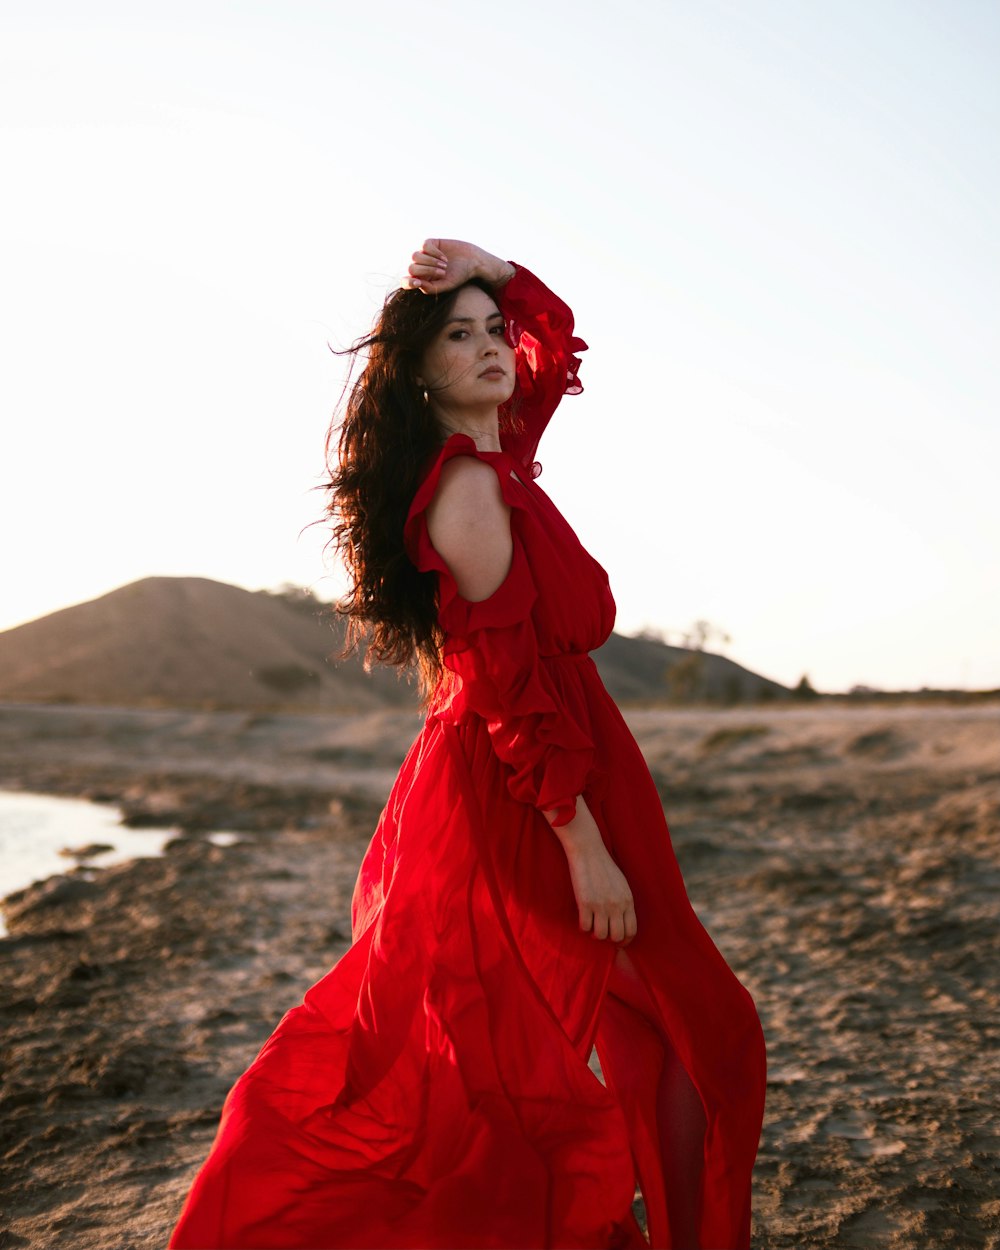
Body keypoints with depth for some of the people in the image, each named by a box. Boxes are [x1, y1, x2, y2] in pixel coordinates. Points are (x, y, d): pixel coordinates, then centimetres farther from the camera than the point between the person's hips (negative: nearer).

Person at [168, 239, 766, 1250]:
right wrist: (586, 845, -21)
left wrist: (494, 271, 8)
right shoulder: (469, 485, -16)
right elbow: (511, 686, -21)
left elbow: (556, 333, 27)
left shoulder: (494, 455, 11)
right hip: (519, 809, -10)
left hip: (483, 783, 10)